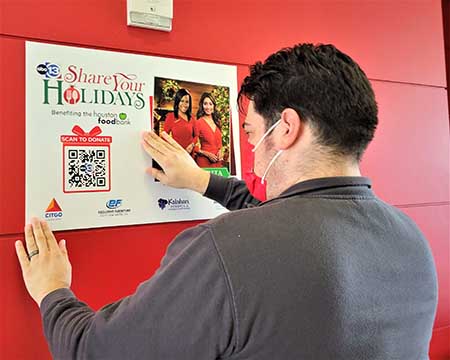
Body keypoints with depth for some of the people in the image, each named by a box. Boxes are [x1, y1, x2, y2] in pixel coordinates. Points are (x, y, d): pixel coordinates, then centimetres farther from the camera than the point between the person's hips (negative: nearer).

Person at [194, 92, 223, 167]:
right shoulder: (198, 123, -7)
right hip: (204, 161, -5)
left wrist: (219, 151, 2)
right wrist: (207, 154, -14)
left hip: (217, 161, 5)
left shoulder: (217, 122, 9)